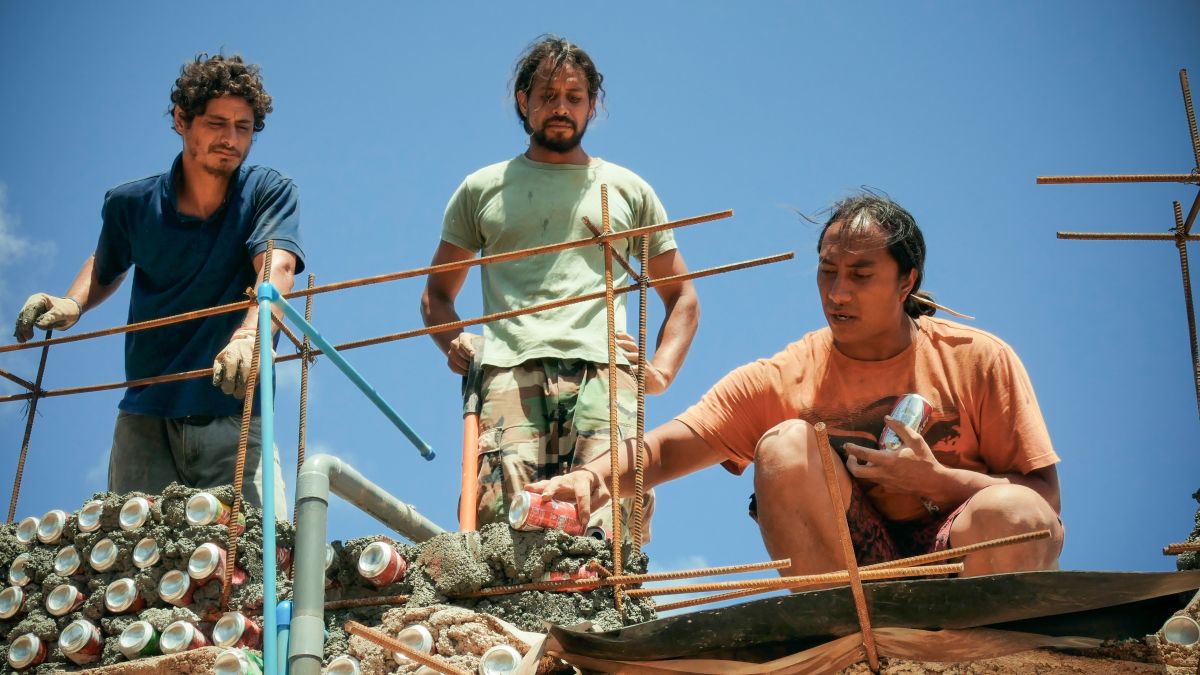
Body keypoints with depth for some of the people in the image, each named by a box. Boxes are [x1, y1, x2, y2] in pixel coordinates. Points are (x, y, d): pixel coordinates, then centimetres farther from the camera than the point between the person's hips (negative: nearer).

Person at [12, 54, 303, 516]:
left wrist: (249, 336, -42)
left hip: (235, 418, -2)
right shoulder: (130, 204, 5)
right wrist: (72, 304, 3)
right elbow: (105, 268, 25)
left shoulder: (270, 193, -3)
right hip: (145, 418, 2)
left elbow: (276, 267, -21)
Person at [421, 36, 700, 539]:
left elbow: (681, 296, 28)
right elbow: (437, 294, 28)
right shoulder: (482, 189, 25)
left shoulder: (628, 190, 26)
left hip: (602, 370, 0)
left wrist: (661, 371, 10)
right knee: (504, 527, -24)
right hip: (509, 370, 0)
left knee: (609, 524, -24)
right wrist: (453, 345, 5)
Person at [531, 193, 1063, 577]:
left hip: (973, 566, -1)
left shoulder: (979, 360, -2)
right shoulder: (783, 378, -1)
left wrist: (935, 479, -19)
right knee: (786, 443, -22)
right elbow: (667, 447, -12)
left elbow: (1044, 499, -4)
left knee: (1008, 512, -33)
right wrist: (597, 476, -33)